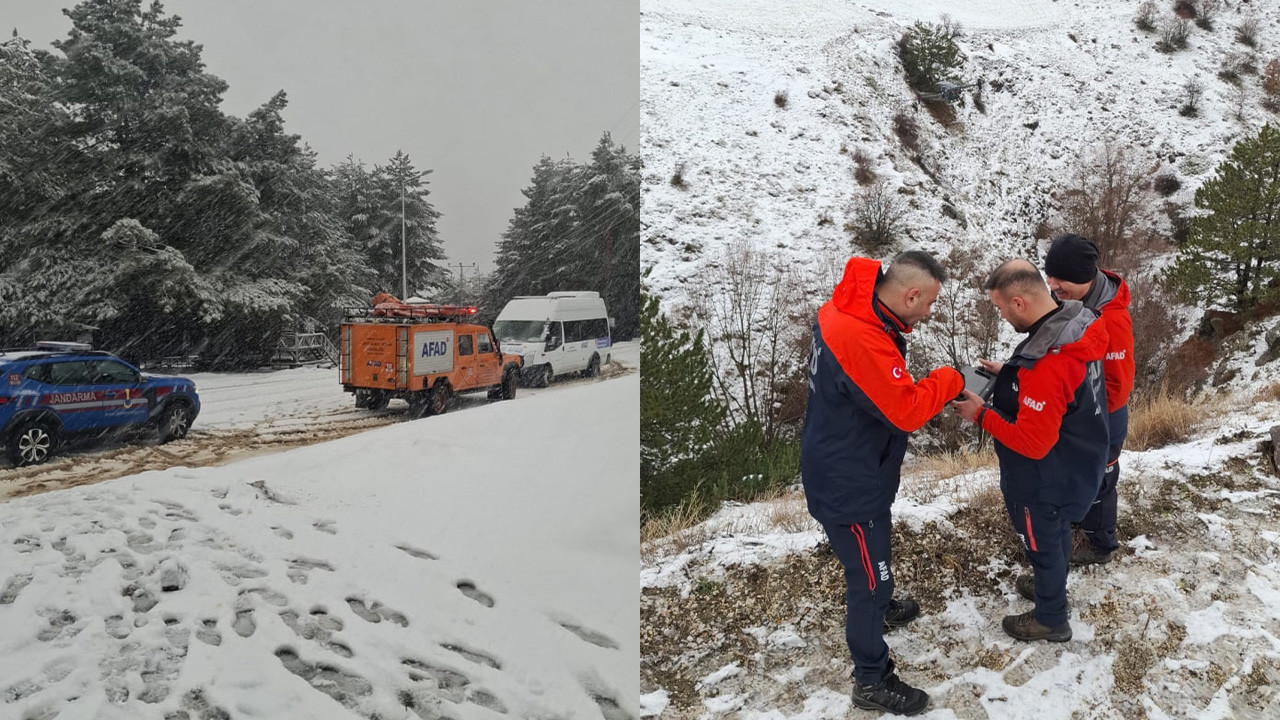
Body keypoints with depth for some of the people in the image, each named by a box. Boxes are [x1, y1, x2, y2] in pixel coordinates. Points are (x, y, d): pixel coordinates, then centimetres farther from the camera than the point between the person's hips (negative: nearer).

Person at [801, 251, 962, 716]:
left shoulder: (848, 310, -3)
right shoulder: (862, 341, -35)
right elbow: (905, 411, -27)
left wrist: (932, 397, 0)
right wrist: (948, 381, -13)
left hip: (844, 469, 10)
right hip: (849, 484, -10)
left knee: (871, 558, 33)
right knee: (868, 576, 8)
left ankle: (878, 607, 60)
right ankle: (872, 682, 26)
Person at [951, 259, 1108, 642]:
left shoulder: (1045, 364, -40)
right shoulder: (1078, 325, -10)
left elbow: (1033, 443, -32)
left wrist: (981, 415, -22)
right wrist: (1010, 373, 1)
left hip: (1047, 480, -8)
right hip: (1076, 463, 8)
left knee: (1042, 544, 16)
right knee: (1058, 532, 31)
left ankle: (1050, 619, 39)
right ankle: (1053, 584, 56)